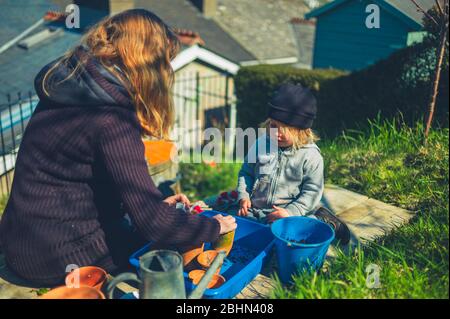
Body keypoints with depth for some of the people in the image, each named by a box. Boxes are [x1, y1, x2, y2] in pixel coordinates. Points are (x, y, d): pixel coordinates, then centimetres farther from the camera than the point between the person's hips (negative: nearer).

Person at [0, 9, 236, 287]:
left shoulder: (66, 87, 2)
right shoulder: (112, 121, -25)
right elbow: (155, 224, -25)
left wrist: (157, 204, 10)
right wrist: (214, 227, -8)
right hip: (59, 259, -8)